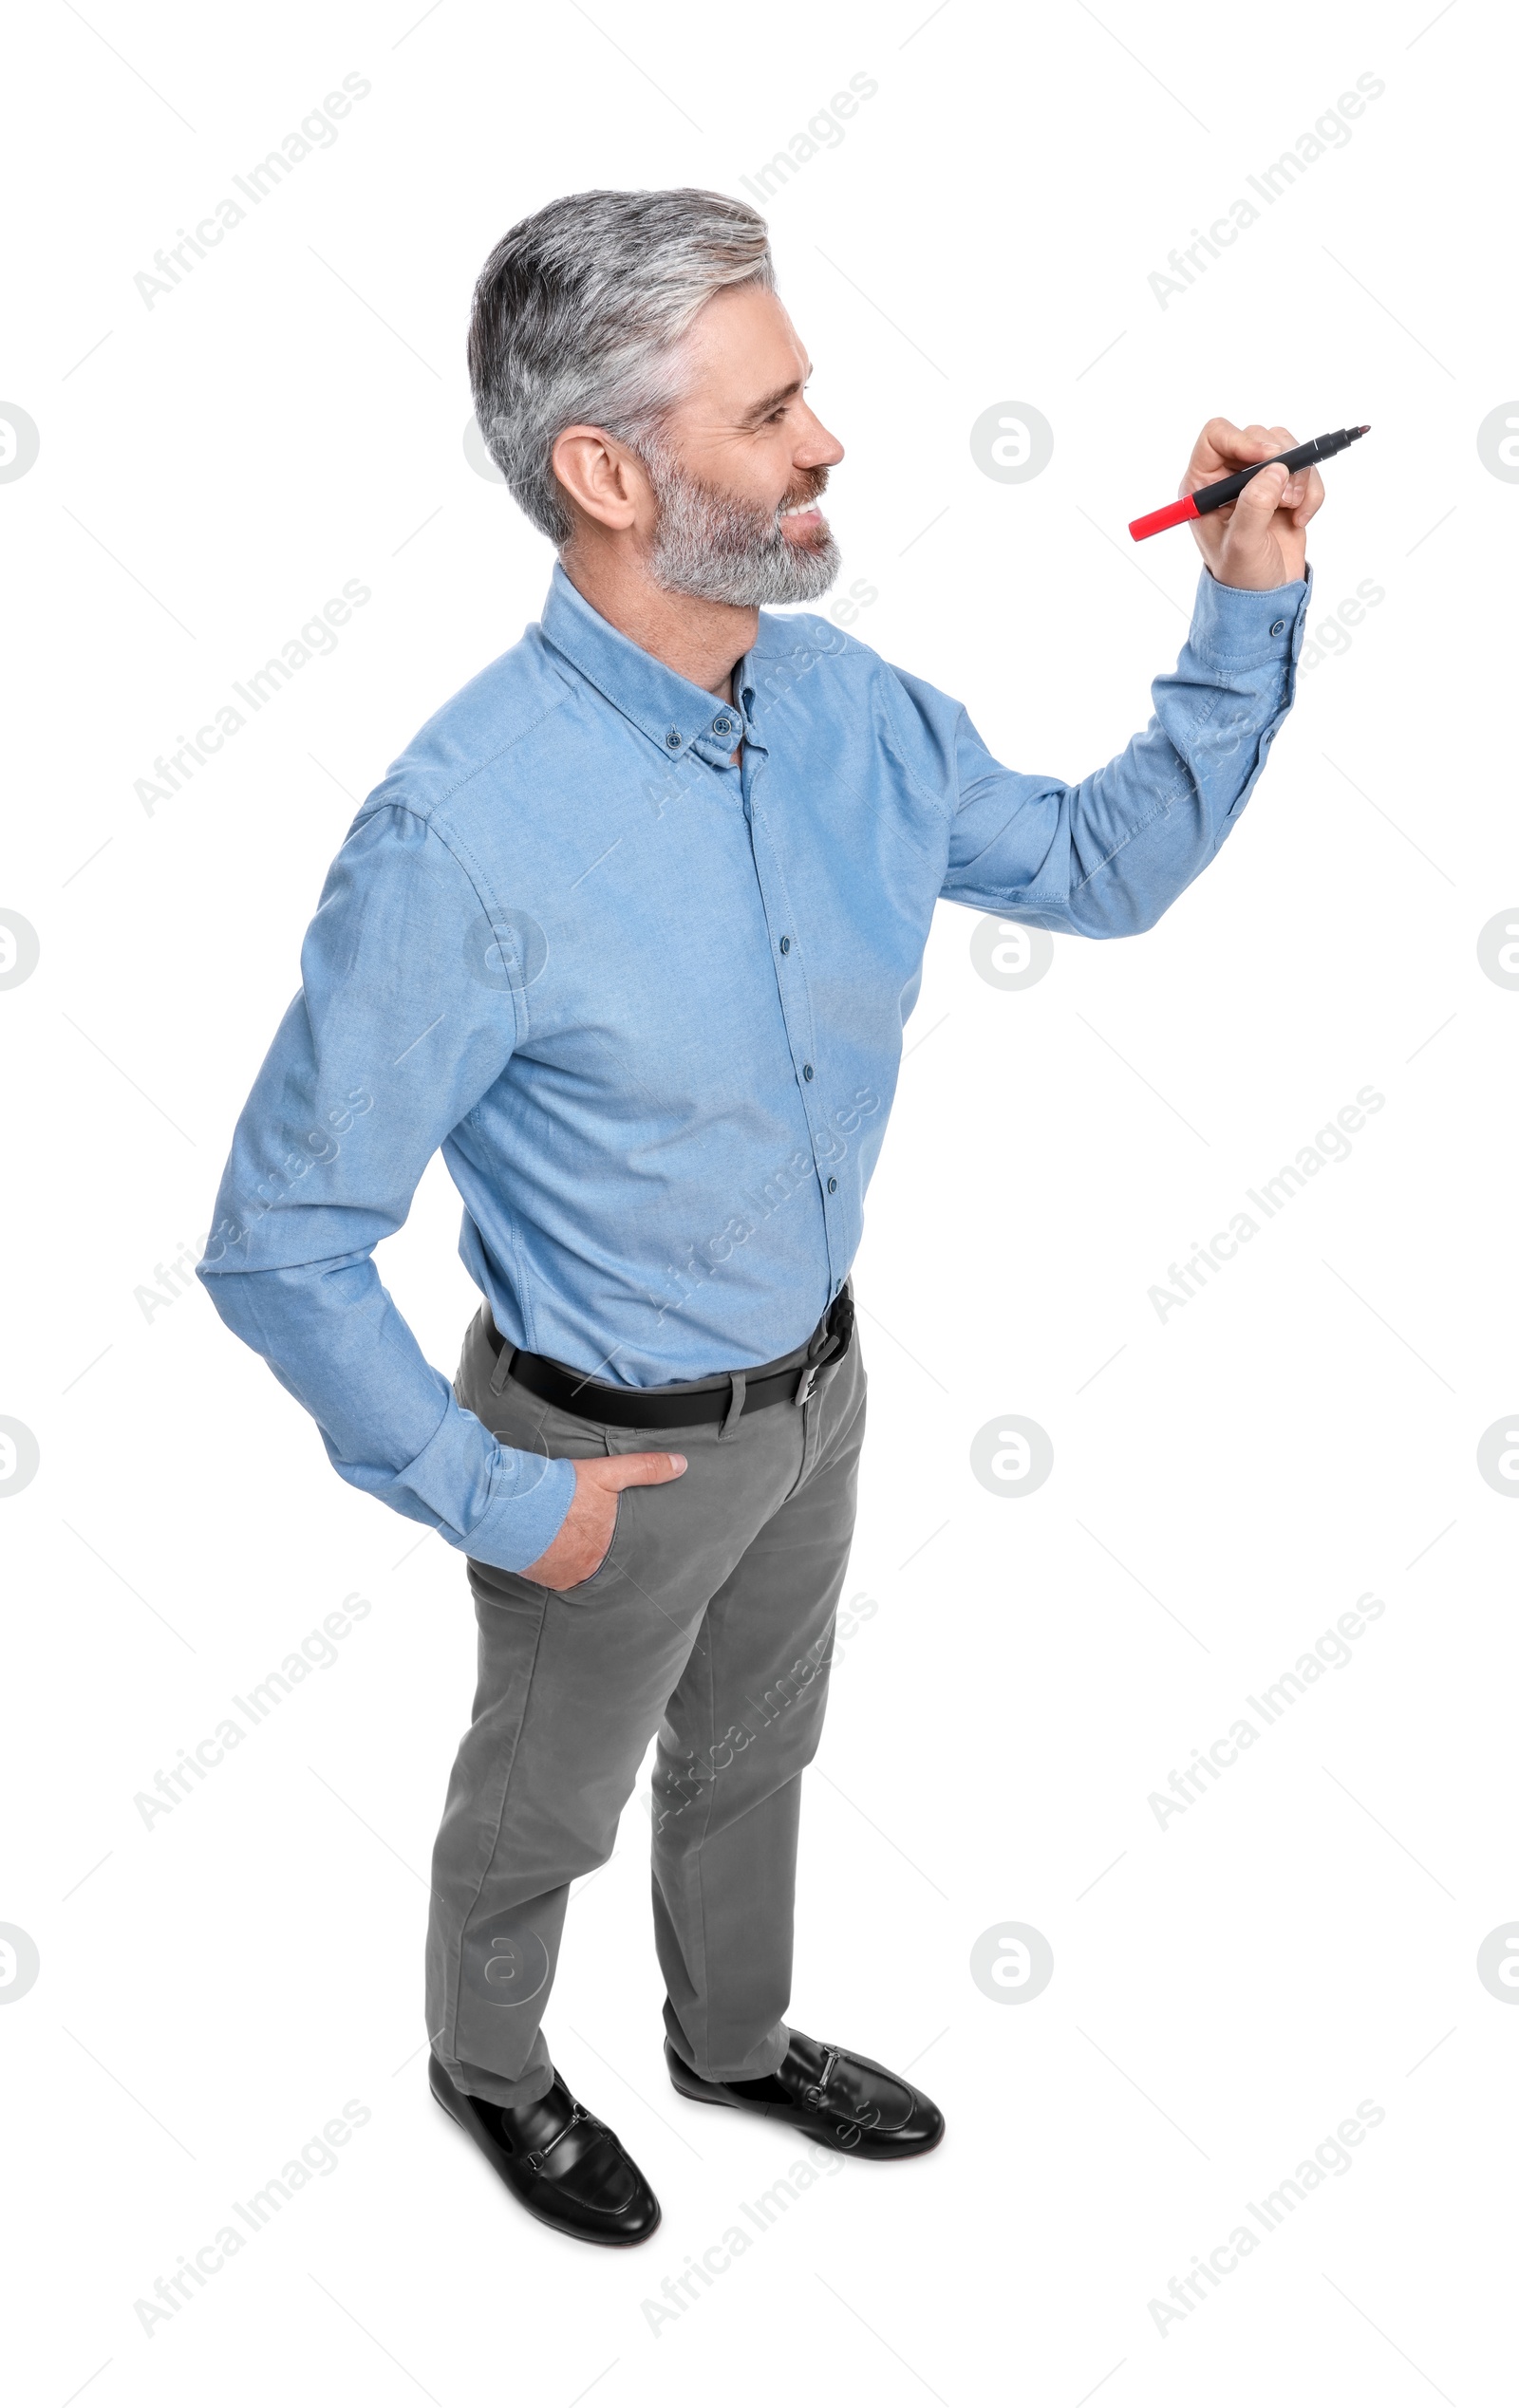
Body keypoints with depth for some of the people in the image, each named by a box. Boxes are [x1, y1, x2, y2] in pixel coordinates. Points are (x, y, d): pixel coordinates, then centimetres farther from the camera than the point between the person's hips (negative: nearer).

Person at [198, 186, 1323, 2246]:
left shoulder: (848, 705, -10)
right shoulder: (463, 835, -33)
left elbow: (1102, 863, 6)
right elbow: (279, 1244, -25)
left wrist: (1250, 611, -6)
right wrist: (489, 1501, -18)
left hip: (817, 1383, 6)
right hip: (614, 1449, -6)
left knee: (752, 1759, 30)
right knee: (542, 1806, 22)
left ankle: (737, 2039, 57)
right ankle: (489, 2065, 53)